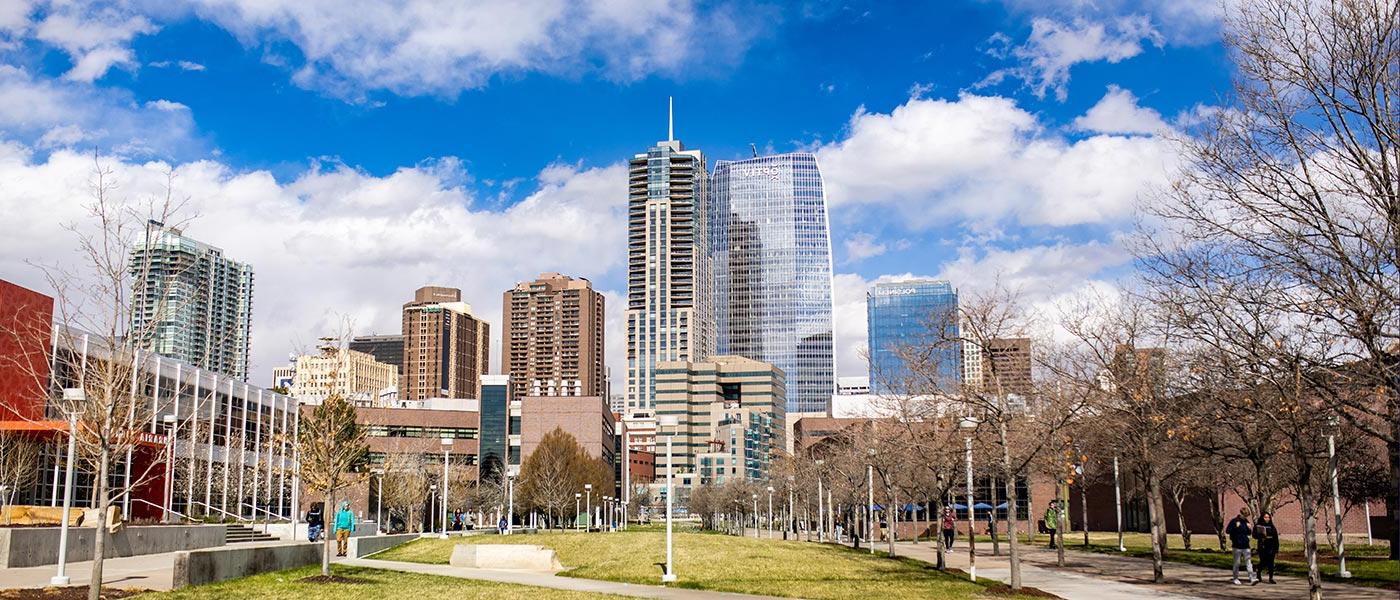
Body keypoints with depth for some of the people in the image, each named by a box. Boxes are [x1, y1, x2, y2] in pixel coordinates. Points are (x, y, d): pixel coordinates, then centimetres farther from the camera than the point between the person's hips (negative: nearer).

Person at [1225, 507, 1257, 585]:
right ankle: (1235, 578, 16)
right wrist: (1235, 526, -19)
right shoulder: (1234, 521, -4)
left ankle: (1252, 579, -8)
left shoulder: (1246, 521, 11)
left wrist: (1249, 529, -1)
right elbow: (1227, 531, -8)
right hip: (1237, 545, -4)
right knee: (1237, 563, 4)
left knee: (1249, 562, -3)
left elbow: (1249, 533, 21)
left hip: (1246, 545, 4)